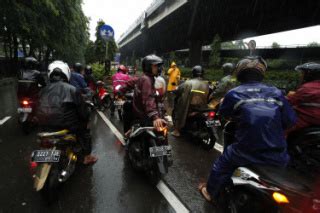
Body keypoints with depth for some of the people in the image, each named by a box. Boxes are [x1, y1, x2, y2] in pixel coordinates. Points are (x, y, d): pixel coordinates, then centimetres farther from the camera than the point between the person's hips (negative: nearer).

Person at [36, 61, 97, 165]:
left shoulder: (43, 90, 7)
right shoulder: (72, 89, -8)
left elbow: (39, 110, 14)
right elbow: (83, 110, -6)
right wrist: (85, 120, 12)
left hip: (46, 127, 5)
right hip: (66, 125, -5)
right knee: (84, 130, 20)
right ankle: (87, 157, 24)